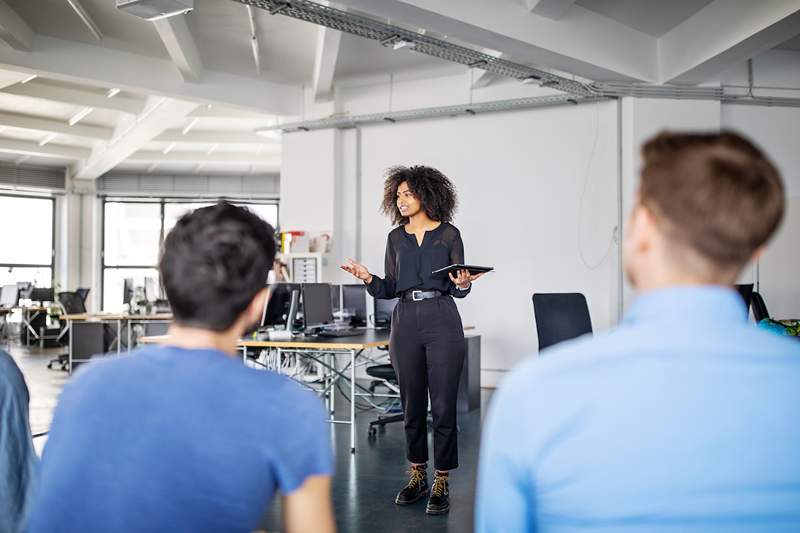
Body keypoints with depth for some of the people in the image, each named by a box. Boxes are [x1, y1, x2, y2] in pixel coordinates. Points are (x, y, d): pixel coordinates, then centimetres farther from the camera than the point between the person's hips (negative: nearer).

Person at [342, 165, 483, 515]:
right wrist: (368, 279, -6)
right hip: (405, 322, 4)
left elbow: (459, 289, 2)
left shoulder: (449, 234, 2)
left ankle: (441, 483, 7)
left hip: (442, 322, -3)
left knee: (443, 405, -3)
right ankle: (417, 477, 23)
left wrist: (462, 283, -19)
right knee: (412, 404, 9)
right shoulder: (396, 237, 12)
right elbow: (390, 289, 11)